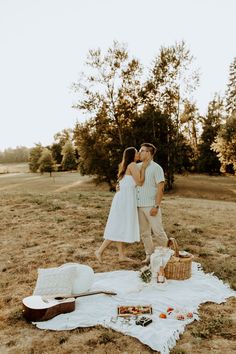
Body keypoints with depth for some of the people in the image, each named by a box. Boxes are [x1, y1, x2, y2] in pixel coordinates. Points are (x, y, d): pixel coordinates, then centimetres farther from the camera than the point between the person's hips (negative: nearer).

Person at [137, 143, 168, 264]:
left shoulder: (156, 168, -7)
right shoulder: (138, 167, 10)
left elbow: (160, 188, -11)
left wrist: (156, 206, -18)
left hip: (151, 206, -6)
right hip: (139, 205, 6)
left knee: (158, 231, -2)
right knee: (144, 232, 11)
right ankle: (149, 255, 23)